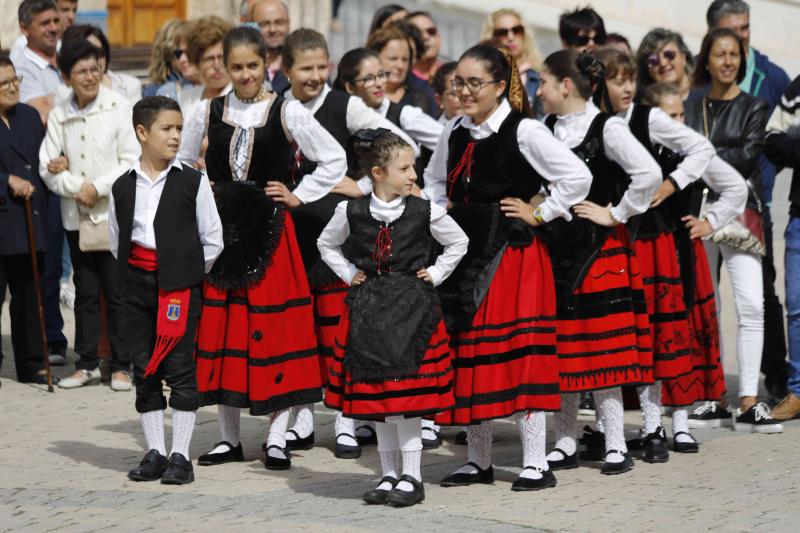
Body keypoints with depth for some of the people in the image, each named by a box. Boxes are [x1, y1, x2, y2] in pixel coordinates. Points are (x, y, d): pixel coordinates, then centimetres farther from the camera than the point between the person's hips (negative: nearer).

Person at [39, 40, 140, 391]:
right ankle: (87, 363, 19)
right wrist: (77, 187, -12)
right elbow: (48, 167, 2)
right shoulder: (59, 115, 4)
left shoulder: (118, 108, -5)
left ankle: (121, 365, 7)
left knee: (117, 292, 0)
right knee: (85, 292, 11)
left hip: (114, 214, -3)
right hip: (77, 217, 3)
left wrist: (97, 187, -13)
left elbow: (131, 161, -8)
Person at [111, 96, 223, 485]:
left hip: (180, 283, -3)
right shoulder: (124, 187, 5)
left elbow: (212, 241, 2)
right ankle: (154, 452, 14)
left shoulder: (193, 182, -2)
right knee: (144, 369, 6)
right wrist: (134, 273, 6)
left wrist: (188, 273, 0)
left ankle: (180, 456, 2)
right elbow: (117, 241, 14)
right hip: (138, 283, 3)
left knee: (181, 368, -3)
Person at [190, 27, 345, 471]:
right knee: (220, 329, 3)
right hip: (221, 229, 3)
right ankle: (229, 438, 12)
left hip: (270, 232, -3)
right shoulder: (211, 112, 6)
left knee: (276, 329, -3)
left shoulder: (287, 112, -2)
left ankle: (277, 438, 3)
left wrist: (298, 196, -2)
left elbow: (335, 160, 1)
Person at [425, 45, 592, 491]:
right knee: (466, 354, 8)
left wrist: (540, 215, -9)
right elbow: (434, 180, 29)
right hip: (465, 251, 7)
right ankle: (479, 461, 18)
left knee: (517, 354, -8)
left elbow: (578, 176, -14)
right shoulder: (455, 132, 10)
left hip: (512, 254, -7)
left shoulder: (524, 132, -10)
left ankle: (536, 464, -3)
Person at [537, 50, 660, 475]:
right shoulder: (548, 128, 8)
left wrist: (616, 214, -12)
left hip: (598, 249, -6)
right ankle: (565, 444, 15)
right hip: (554, 247, 6)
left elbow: (649, 174, -19)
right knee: (560, 348, 7)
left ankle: (615, 446, 2)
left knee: (600, 348, -4)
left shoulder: (606, 128, -10)